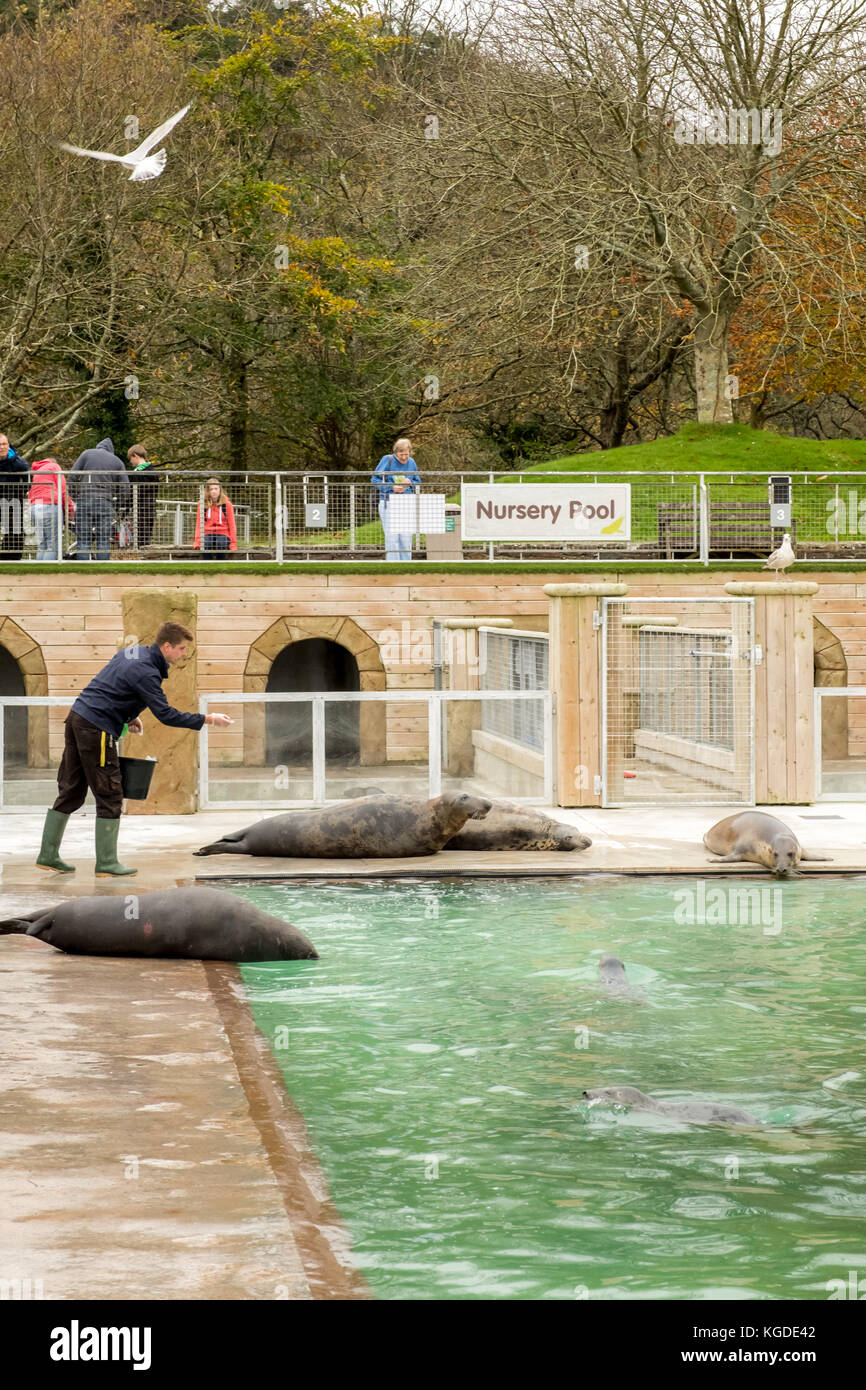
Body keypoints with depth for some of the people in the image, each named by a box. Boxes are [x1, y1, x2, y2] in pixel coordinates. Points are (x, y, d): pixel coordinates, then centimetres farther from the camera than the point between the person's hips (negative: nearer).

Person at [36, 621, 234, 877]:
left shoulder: (132, 652, 12)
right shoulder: (146, 672, -17)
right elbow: (165, 714, -19)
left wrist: (128, 716, 14)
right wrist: (207, 719, -15)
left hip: (77, 718, 9)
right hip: (96, 729, -9)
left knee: (71, 791, 12)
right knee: (109, 797, -2)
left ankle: (48, 855, 15)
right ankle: (106, 863, 1)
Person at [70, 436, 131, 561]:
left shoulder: (87, 454, 11)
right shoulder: (117, 462, 13)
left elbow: (72, 477, 3)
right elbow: (125, 488, 10)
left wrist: (75, 495, 15)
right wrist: (122, 507, 24)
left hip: (85, 501, -1)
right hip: (106, 503, 1)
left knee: (83, 541, 0)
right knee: (103, 541, 3)